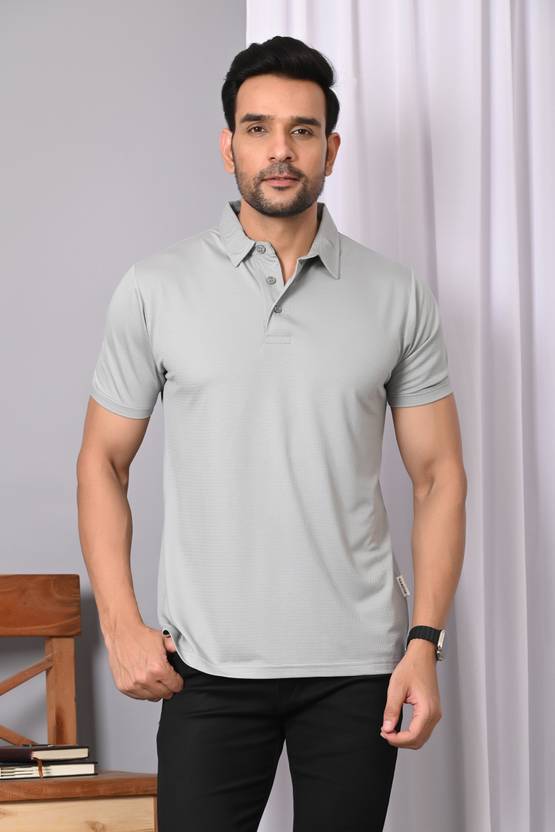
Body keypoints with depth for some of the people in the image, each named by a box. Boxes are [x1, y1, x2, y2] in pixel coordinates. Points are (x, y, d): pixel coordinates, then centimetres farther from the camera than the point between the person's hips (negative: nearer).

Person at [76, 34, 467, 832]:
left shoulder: (399, 296, 2)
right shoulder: (155, 288, 0)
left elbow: (439, 475, 3)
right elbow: (104, 460, 5)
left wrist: (426, 641, -6)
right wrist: (120, 625, -4)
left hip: (357, 664, 1)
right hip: (209, 667, -1)